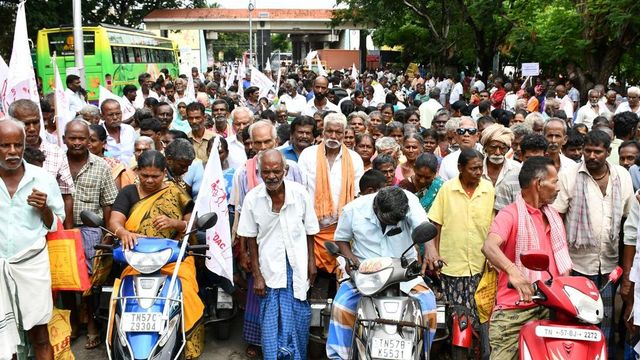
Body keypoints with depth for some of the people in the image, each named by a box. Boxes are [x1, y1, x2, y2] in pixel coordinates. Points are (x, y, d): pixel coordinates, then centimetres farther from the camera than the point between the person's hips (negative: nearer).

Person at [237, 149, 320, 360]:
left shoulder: (300, 193, -9)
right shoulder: (252, 198, -10)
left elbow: (309, 230, 4)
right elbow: (251, 238, -2)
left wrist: (311, 261, 5)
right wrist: (257, 275, -2)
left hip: (297, 266, 1)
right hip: (269, 268, -1)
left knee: (300, 317, 11)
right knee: (271, 322, 1)